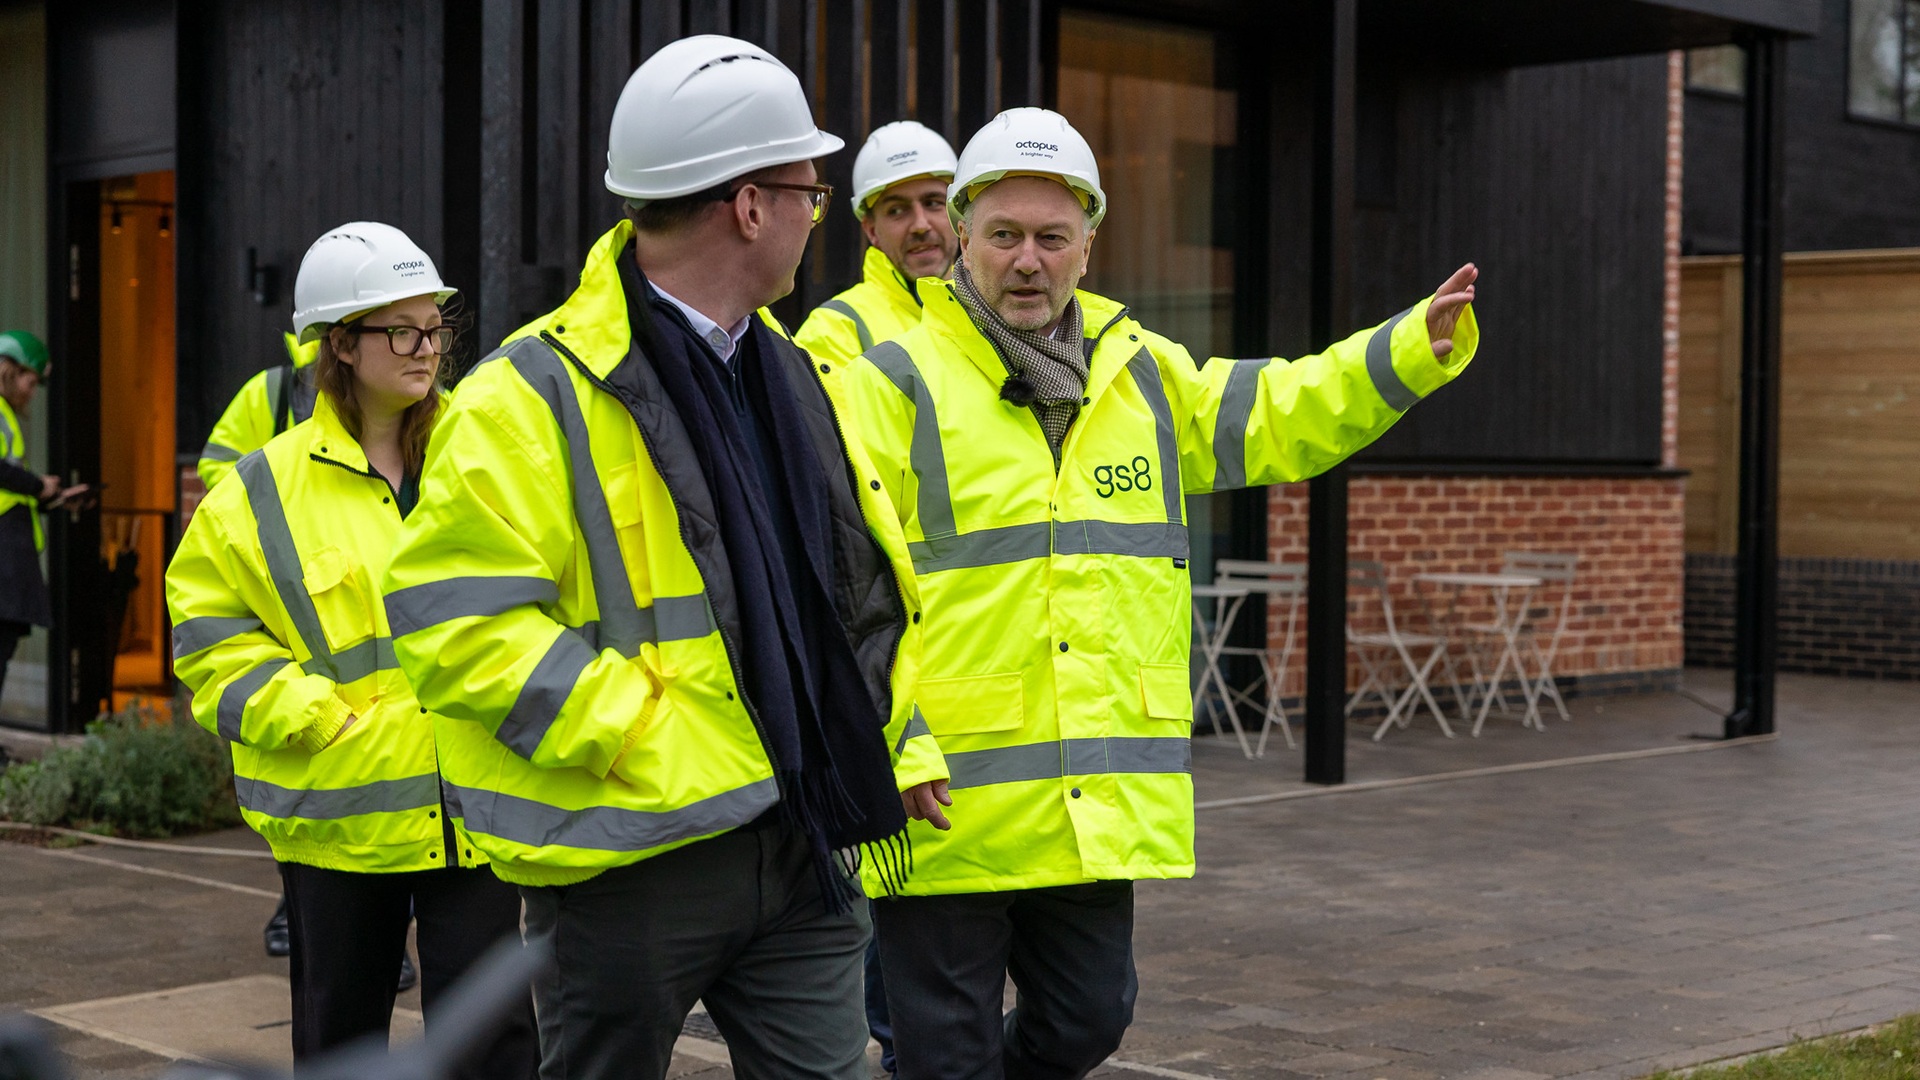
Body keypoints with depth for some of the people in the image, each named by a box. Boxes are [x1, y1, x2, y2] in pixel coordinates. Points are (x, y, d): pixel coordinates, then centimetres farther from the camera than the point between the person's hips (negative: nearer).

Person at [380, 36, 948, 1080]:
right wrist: (636, 737, -22)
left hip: (800, 839, 6)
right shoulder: (535, 397, -12)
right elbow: (452, 618, -18)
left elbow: (866, 586, 23)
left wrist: (896, 745, 13)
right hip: (633, 851, -6)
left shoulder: (793, 378, 14)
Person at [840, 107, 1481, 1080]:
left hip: (1098, 808, 5)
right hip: (946, 808, -5)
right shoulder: (898, 383, -6)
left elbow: (1281, 415, 22)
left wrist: (1420, 344, 9)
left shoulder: (1141, 374, 12)